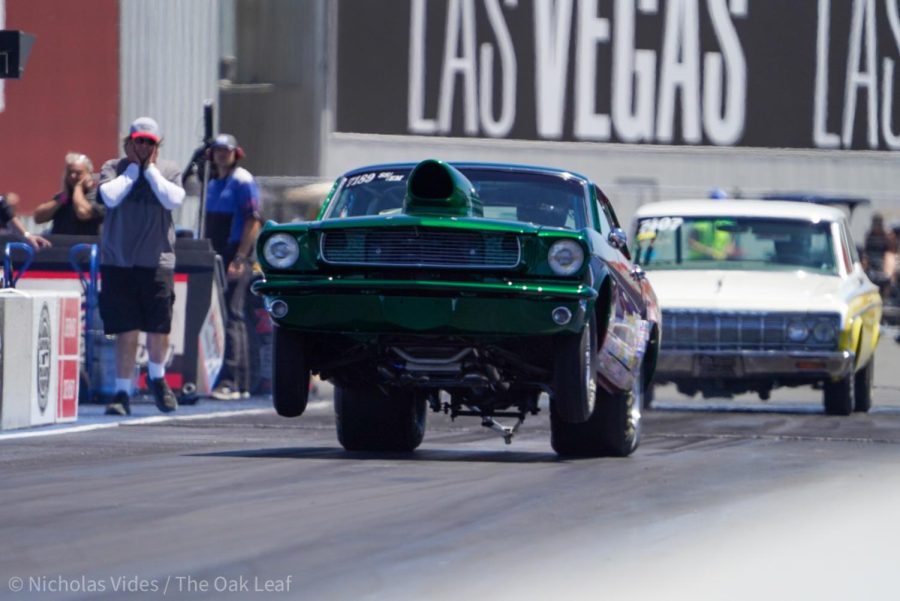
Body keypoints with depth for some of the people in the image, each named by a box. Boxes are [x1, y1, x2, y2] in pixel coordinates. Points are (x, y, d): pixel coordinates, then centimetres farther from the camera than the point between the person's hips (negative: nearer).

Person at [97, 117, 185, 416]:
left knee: (159, 328, 4)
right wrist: (133, 167, -5)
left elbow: (173, 200, -11)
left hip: (157, 262, 1)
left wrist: (150, 168, -6)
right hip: (118, 260, -1)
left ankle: (157, 377, 31)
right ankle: (123, 391, 3)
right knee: (126, 331, -4)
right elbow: (110, 197, -14)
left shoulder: (169, 171, 7)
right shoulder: (113, 168, 5)